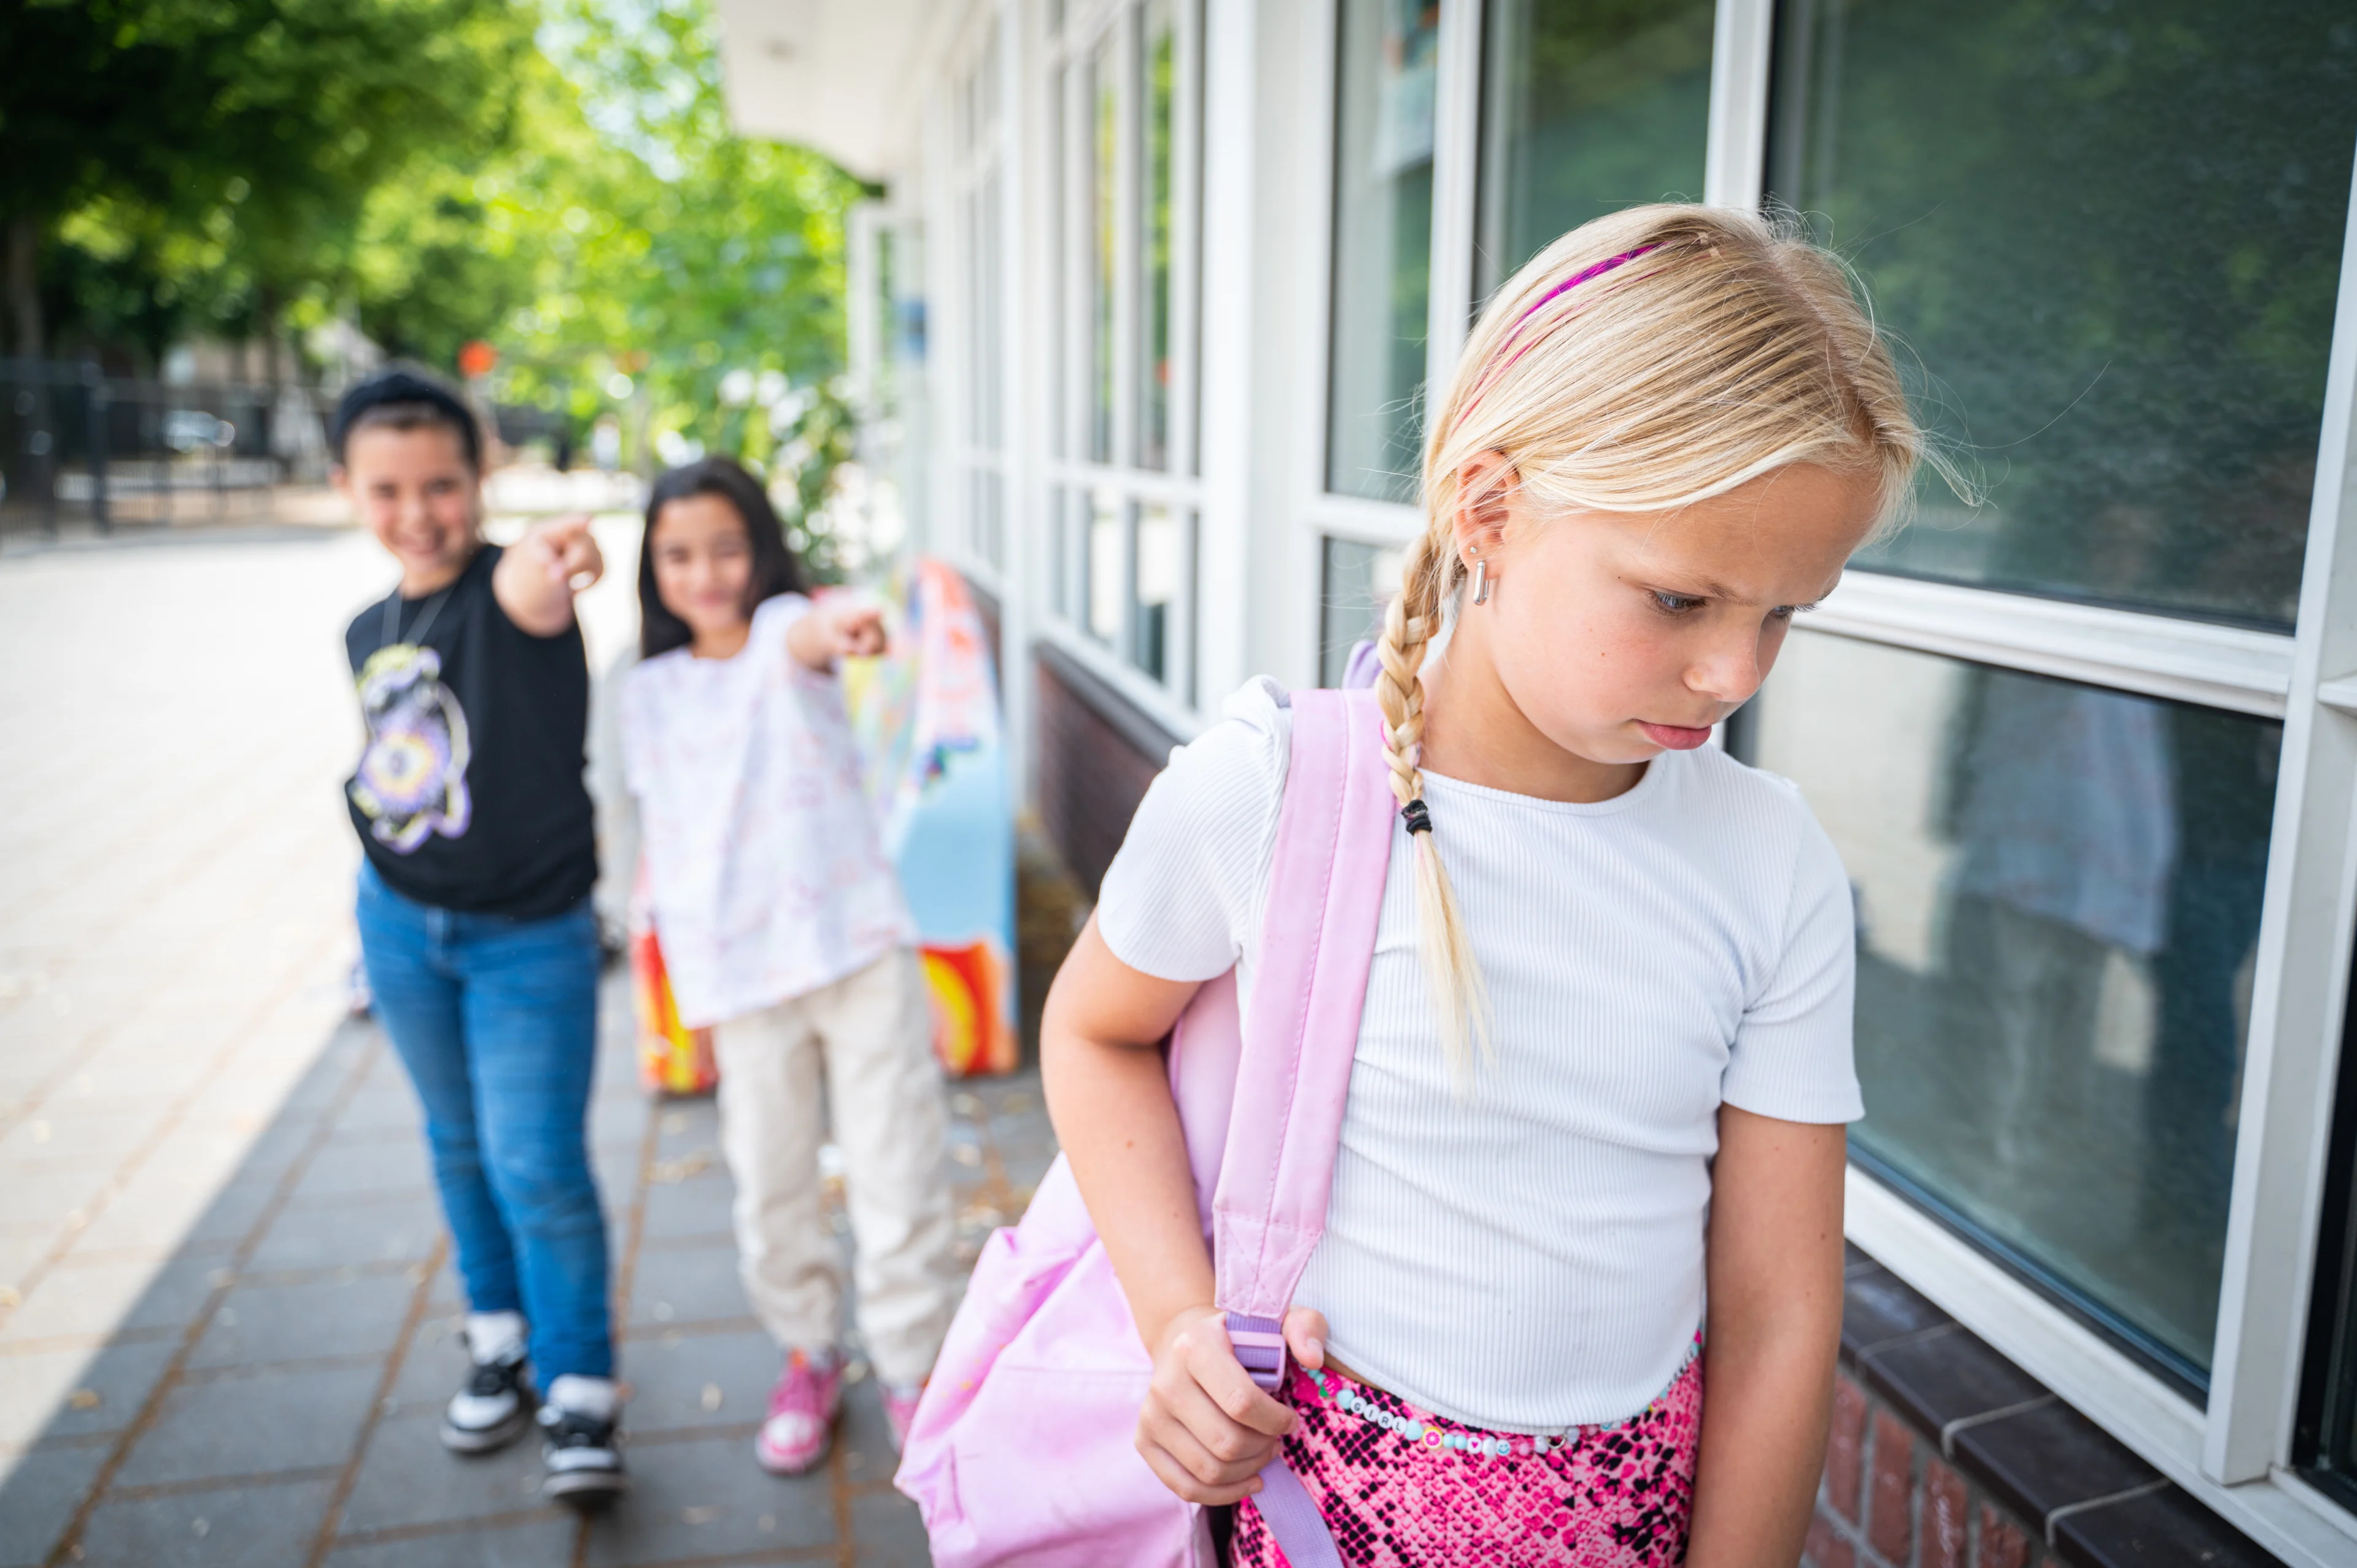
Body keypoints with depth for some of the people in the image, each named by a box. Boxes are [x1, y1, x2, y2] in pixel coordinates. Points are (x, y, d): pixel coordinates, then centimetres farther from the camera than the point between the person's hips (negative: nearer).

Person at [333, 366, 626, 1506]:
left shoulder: (504, 588, -17)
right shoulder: (368, 633, 4)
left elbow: (525, 592, -44)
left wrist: (548, 568, -66)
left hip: (530, 938, -6)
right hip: (400, 925, 7)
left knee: (538, 1167, -6)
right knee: (460, 1145, 19)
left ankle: (577, 1391, 13)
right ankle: (502, 1340, 39)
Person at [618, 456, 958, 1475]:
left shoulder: (782, 627, -3)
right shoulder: (650, 692, 9)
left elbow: (803, 639, -29)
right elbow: (664, 839, 12)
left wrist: (835, 626, -53)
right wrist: (693, 992, 7)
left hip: (857, 945, -3)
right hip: (740, 972, 3)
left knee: (897, 1171, 2)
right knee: (771, 1187, 12)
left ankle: (914, 1370, 22)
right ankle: (810, 1358, 35)